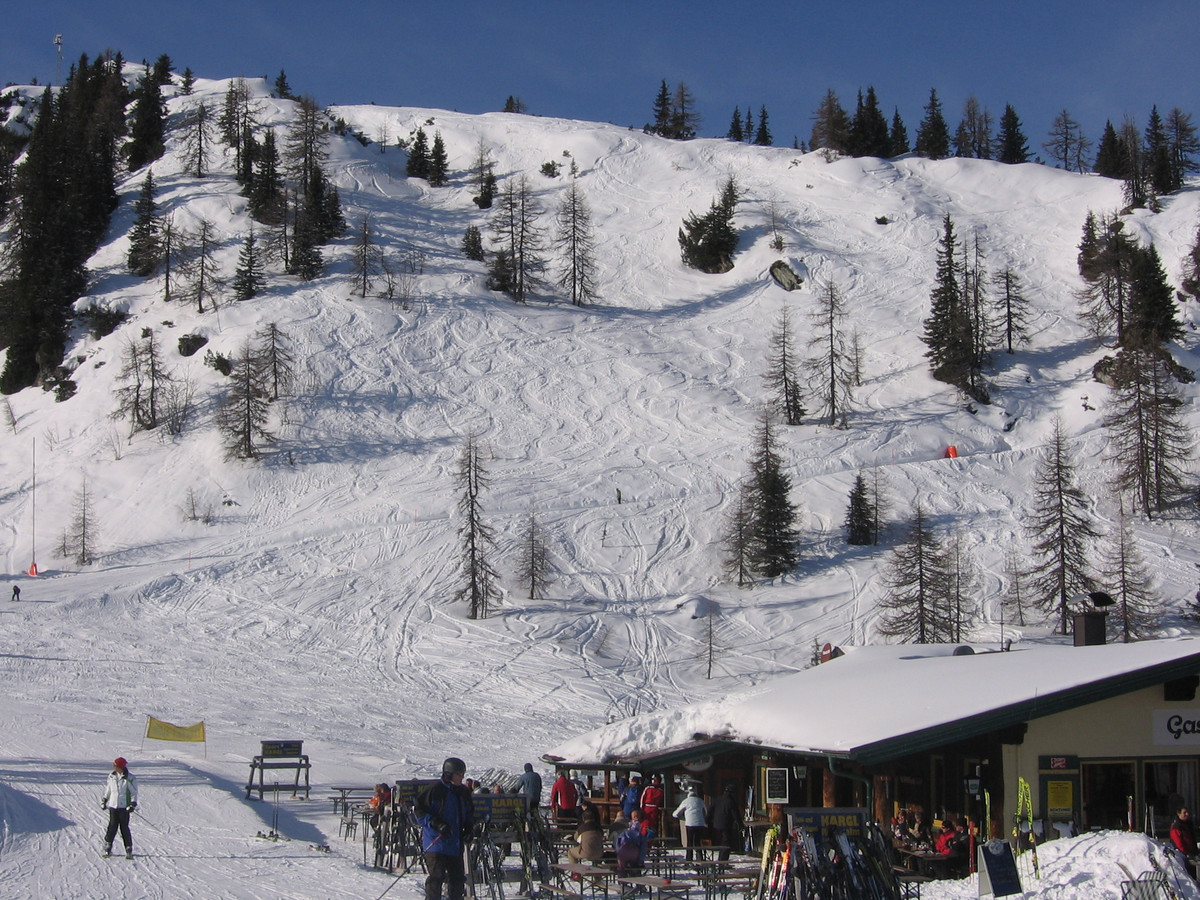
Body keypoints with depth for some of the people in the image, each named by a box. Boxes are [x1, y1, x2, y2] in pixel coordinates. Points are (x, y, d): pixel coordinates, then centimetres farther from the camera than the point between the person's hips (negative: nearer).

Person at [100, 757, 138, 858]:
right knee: (112, 826, 0)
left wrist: (133, 803, -14)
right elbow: (108, 789, 21)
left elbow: (134, 792, -4)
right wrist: (104, 799, 21)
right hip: (113, 805, 4)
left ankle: (129, 850, 4)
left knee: (124, 827, -2)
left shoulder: (129, 778, -8)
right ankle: (107, 848, 6)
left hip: (124, 806, -4)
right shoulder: (112, 776, 7)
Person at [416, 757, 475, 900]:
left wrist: (468, 828, 7)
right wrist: (436, 824, -20)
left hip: (456, 844, 7)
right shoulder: (435, 790, -10)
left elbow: (469, 813, 26)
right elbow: (419, 810, -9)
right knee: (436, 877, -7)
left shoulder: (463, 793, 11)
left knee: (457, 878, 9)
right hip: (435, 843, -6)